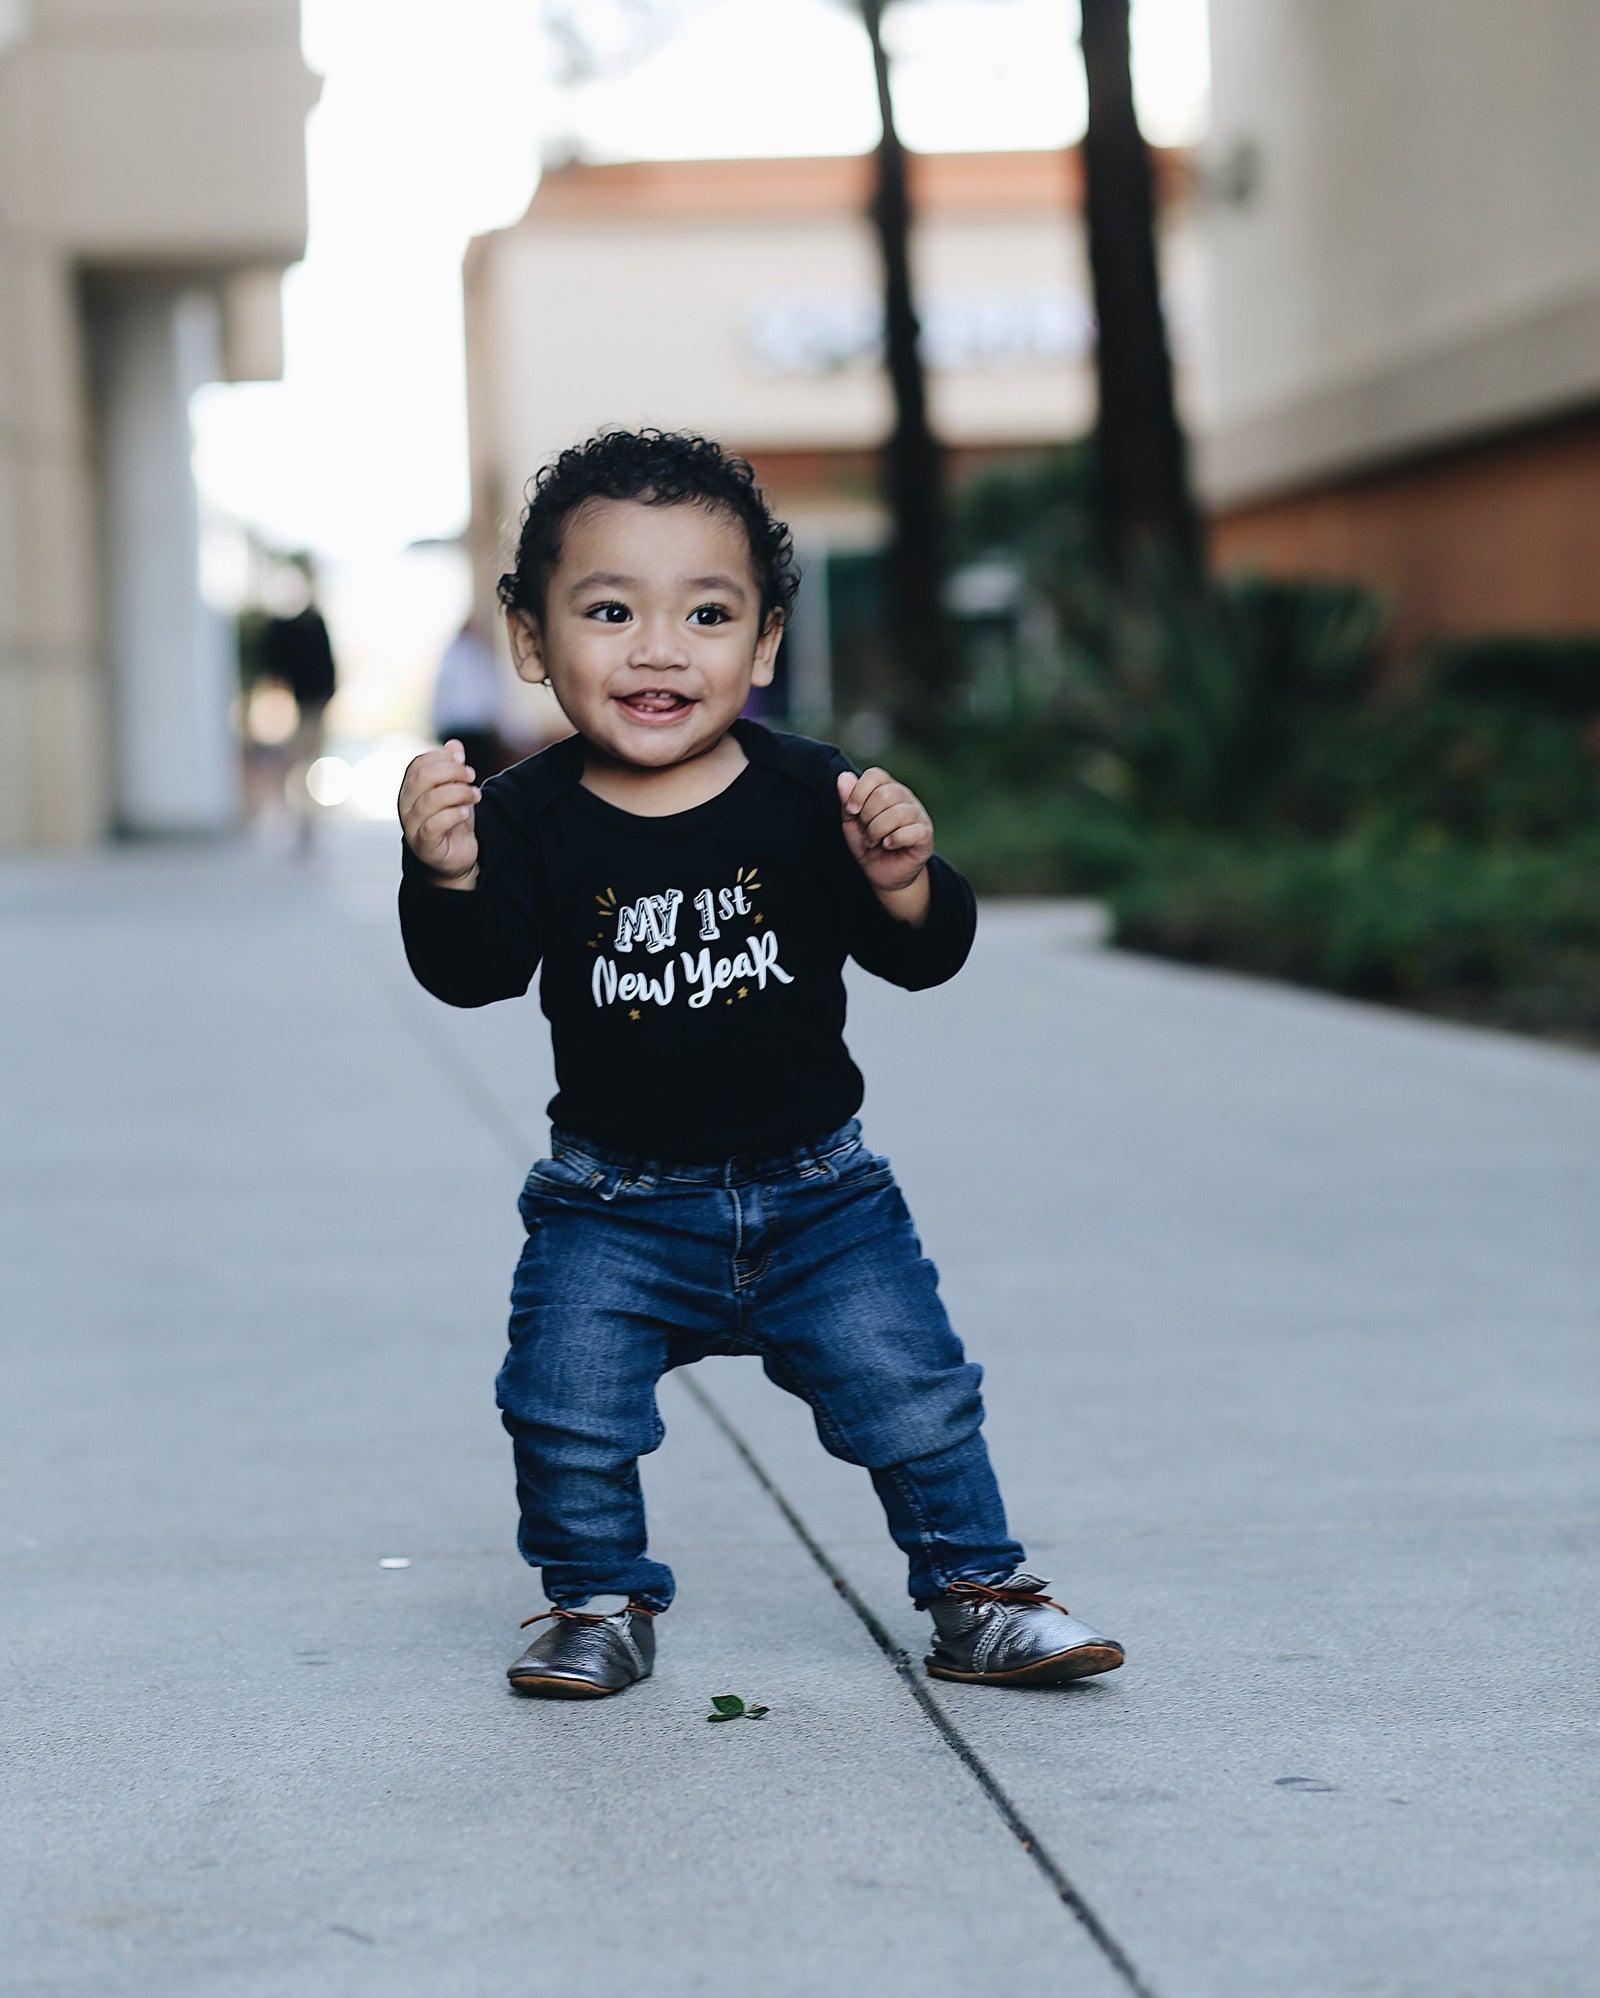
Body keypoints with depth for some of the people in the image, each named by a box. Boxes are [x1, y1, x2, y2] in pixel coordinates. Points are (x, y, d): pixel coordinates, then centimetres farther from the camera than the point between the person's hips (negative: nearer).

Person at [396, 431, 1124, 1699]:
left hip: (815, 1192, 0)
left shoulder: (809, 799, -9)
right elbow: (474, 973, -19)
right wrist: (448, 876, -38)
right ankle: (600, 1602, 22)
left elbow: (924, 956, -10)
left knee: (913, 1398, 0)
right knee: (568, 1416, -4)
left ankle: (978, 1593, 21)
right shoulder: (533, 820, -9)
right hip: (614, 1208, 0)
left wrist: (900, 877, -32)